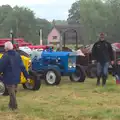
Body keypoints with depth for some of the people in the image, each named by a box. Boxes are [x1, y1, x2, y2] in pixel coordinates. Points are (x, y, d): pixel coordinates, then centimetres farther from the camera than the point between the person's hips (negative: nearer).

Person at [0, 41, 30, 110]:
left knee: (11, 92, 3)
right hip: (16, 78, 6)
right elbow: (22, 67, 3)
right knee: (13, 91, 19)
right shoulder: (17, 55, 2)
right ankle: (11, 105, 31)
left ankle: (14, 106, 8)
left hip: (9, 78, -6)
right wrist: (27, 76, 6)